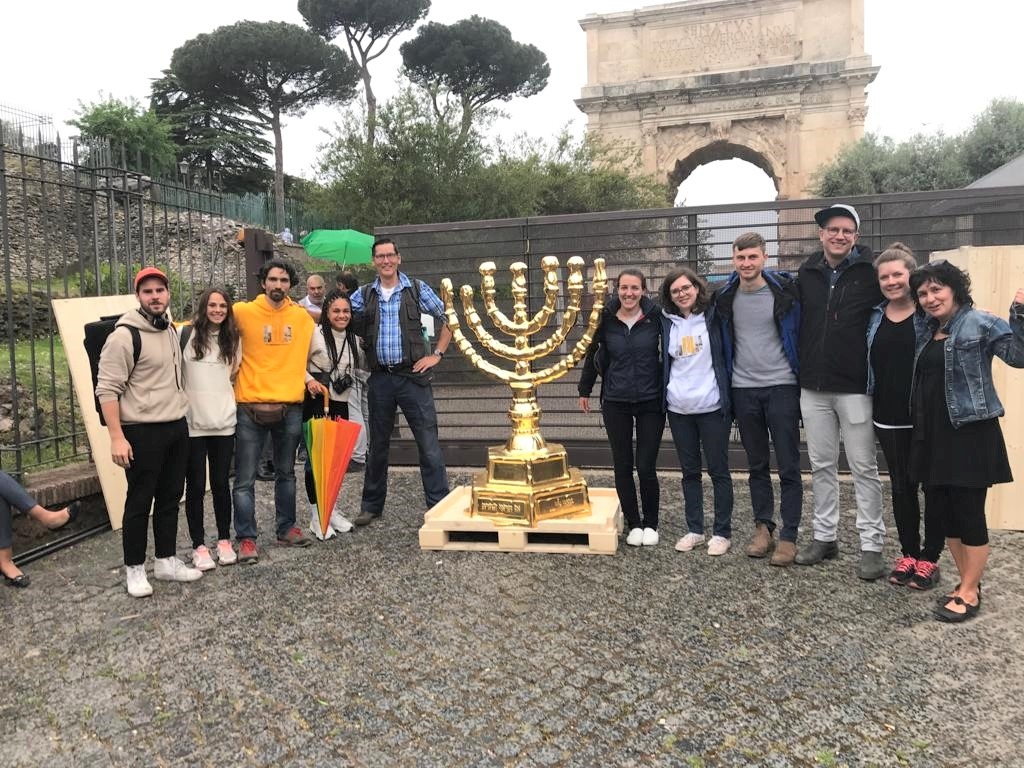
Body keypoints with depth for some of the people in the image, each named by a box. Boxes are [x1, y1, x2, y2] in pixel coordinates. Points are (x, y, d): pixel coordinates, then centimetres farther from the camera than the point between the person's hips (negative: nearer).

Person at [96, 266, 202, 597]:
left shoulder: (171, 329, 11)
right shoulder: (125, 335, -13)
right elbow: (107, 389, -15)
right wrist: (117, 437, -20)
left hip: (177, 427, 7)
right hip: (143, 432, -7)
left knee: (170, 498, 14)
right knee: (139, 502, 3)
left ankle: (166, 561, 26)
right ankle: (134, 569, 16)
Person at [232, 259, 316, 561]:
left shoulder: (302, 317, 5)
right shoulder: (244, 312, -5)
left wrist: (306, 377, 12)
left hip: (290, 407, 3)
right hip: (251, 407, -3)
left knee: (286, 473, 16)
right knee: (245, 478, 0)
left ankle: (286, 528, 29)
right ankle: (246, 538, 10)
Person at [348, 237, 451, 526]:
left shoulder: (417, 289, 2)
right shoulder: (364, 295, 9)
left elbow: (449, 320, 6)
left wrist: (436, 354, 1)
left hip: (413, 375, -3)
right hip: (380, 379, 3)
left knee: (428, 443, -3)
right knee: (377, 445, 13)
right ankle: (372, 506, 25)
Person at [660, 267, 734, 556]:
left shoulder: (713, 317, -3)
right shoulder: (667, 322, 6)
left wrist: (728, 396, -6)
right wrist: (664, 394, 8)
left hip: (711, 406, -3)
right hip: (679, 408, 3)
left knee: (718, 470, 3)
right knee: (689, 471, 11)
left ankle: (722, 532, 13)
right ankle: (694, 530, 21)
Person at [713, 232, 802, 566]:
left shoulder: (785, 290, -6)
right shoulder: (724, 297, 4)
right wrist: (724, 383, 11)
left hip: (781, 387, -3)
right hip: (743, 389, 3)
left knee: (788, 466, 1)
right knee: (756, 465, 11)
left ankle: (788, 537, 8)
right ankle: (763, 528, 22)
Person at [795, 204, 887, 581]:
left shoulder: (870, 272, -5)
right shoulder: (806, 274, 7)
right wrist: (801, 371, 11)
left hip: (855, 386, -4)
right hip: (813, 387, 4)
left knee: (864, 468, 3)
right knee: (821, 465, 12)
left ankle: (871, 545, 11)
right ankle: (825, 536, 24)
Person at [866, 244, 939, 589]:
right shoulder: (875, 316, 7)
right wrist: (873, 407, 7)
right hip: (889, 417, 4)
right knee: (901, 486, 12)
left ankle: (929, 558, 17)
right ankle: (908, 553, 24)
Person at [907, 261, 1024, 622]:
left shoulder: (981, 324, -6)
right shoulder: (926, 333, 14)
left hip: (970, 433, -7)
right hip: (932, 434, 7)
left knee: (969, 512, -1)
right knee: (940, 510, 11)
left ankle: (968, 593, 11)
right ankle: (968, 582, 27)